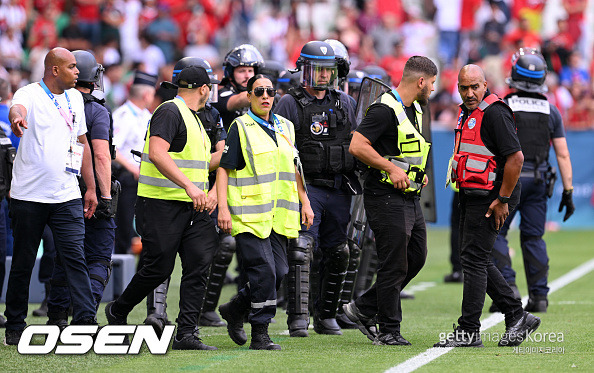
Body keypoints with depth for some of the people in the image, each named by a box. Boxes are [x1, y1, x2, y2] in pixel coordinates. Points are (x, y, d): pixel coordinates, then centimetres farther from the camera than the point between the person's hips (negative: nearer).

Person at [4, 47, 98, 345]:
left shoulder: (75, 98, 13)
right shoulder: (30, 94, -7)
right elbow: (17, 108, -32)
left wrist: (91, 188, 18)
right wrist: (17, 117, -57)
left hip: (67, 196, 4)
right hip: (29, 195, -4)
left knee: (75, 258, -6)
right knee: (23, 262, 4)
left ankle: (85, 321, -10)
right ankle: (14, 326, 14)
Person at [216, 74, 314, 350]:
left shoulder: (285, 128, 17)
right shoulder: (240, 128, -2)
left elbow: (293, 169, 24)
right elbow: (224, 169, -4)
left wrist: (305, 203, 18)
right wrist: (223, 207, -12)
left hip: (279, 214, 6)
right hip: (250, 214, -6)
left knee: (279, 272, 4)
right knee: (263, 272, -12)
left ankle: (235, 309, 24)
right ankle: (260, 334, -4)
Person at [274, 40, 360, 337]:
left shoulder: (344, 103, 13)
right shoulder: (290, 104, -1)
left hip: (338, 189, 5)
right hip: (306, 187, -5)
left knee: (335, 254, 8)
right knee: (301, 250, -16)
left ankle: (326, 316, 18)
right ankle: (298, 317, -16)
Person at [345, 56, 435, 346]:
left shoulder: (414, 111, 16)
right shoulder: (386, 110, -15)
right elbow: (357, 146, -22)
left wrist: (418, 173, 13)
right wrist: (391, 169, -22)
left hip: (410, 198, 10)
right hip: (387, 199, -10)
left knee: (416, 258, 13)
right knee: (394, 266, -5)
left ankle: (363, 309, 21)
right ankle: (388, 331, 4)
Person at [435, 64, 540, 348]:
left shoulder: (494, 113, -16)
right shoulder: (467, 112, 14)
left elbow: (516, 157, -21)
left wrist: (502, 199, -19)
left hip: (489, 197, -10)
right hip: (471, 196, 10)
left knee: (474, 258, -8)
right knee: (477, 260, 12)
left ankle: (468, 331, -5)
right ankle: (517, 317, 18)